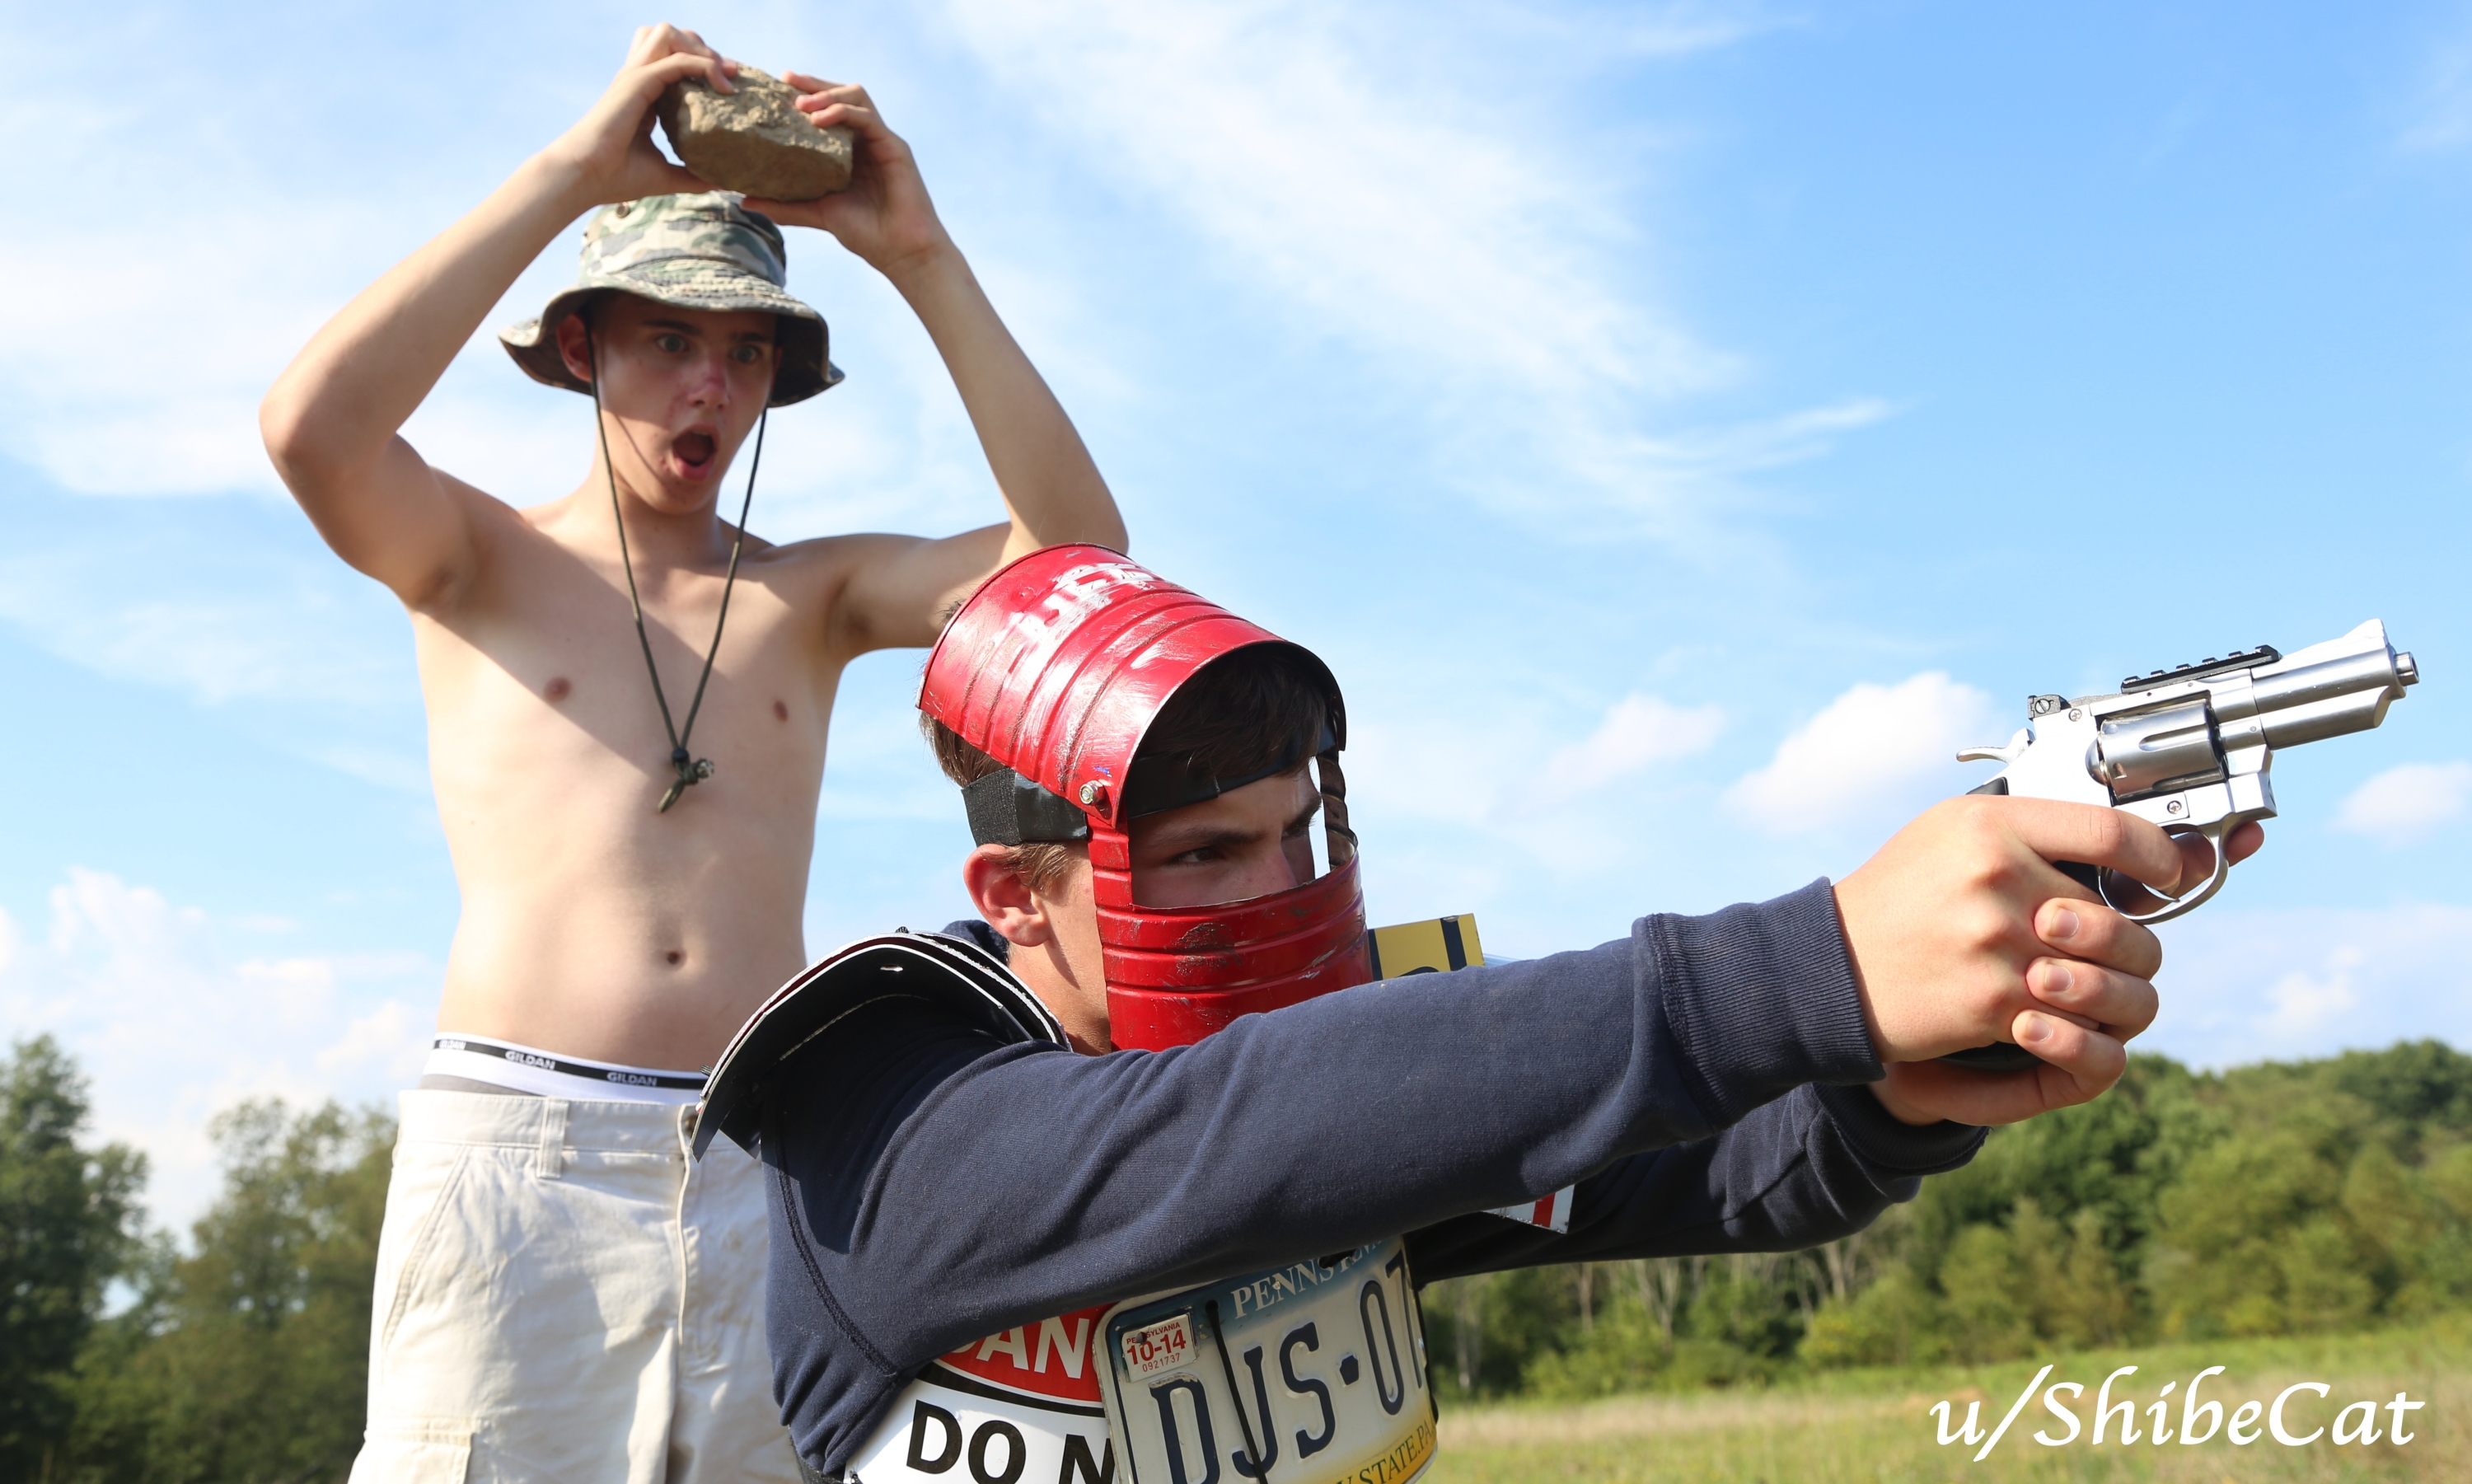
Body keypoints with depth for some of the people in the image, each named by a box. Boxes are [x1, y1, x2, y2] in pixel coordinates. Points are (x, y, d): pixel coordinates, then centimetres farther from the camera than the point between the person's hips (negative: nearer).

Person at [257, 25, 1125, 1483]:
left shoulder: (812, 595, 14)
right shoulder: (479, 557, 10)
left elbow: (1073, 550, -1)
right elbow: (313, 428, -12)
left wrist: (922, 258, -4)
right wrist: (573, 172, -11)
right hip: (516, 1145, -2)